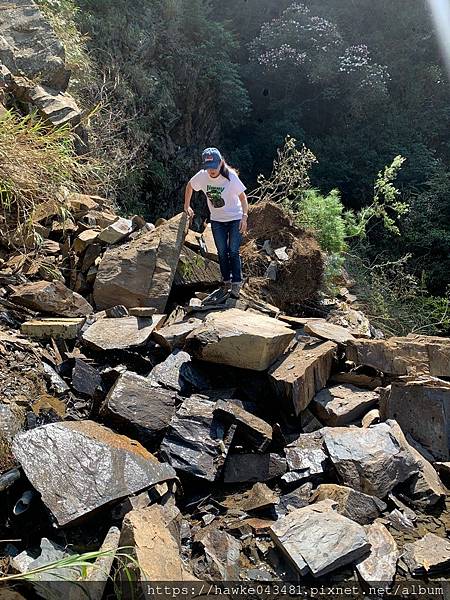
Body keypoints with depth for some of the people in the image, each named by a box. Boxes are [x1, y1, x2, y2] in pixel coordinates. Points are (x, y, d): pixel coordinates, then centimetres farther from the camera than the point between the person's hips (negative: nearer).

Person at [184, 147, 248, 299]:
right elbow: (189, 186, 7)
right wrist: (187, 206, 9)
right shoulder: (202, 176, -13)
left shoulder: (231, 177, -21)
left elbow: (242, 197, -14)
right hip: (217, 220, 4)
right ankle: (226, 283, 20)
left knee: (234, 252, -6)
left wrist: (244, 217, -23)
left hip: (235, 219, -3)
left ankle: (236, 284, 2)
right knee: (222, 253, 8)